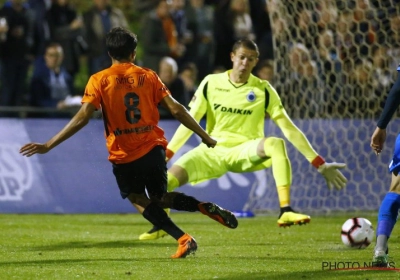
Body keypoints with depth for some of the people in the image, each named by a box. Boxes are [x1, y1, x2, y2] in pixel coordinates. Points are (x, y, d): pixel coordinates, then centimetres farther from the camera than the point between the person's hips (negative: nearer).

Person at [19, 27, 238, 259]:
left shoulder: (99, 81, -5)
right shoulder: (148, 76, 2)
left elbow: (82, 118, -14)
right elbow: (177, 110, -1)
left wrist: (48, 146, -12)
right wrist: (205, 136, 9)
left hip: (123, 156, -3)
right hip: (153, 149, 3)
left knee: (139, 199, 13)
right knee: (160, 198, 22)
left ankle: (183, 239, -7)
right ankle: (207, 207, -4)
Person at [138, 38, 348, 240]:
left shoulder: (263, 90, -4)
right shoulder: (211, 83, -1)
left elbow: (289, 129, -4)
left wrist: (319, 164, -9)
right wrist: (165, 154, 0)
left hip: (246, 151, -1)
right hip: (212, 151, 1)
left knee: (276, 144, -36)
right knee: (165, 180, -20)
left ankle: (285, 211, -39)